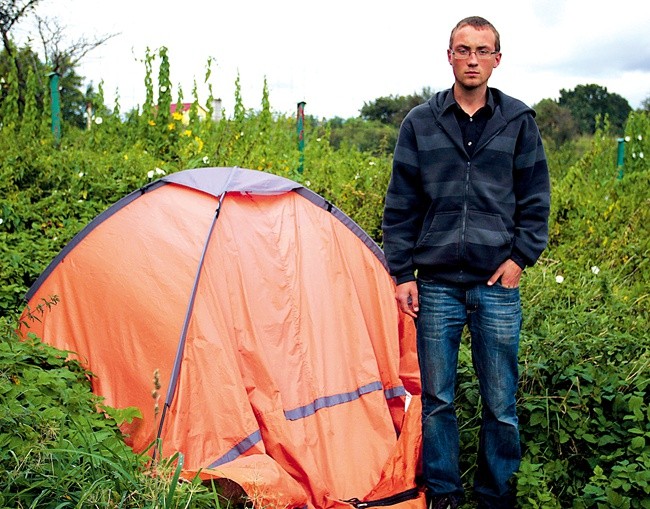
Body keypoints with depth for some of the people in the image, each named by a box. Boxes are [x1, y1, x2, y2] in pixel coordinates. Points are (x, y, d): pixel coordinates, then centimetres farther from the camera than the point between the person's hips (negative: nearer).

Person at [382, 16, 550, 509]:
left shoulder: (519, 121, 4)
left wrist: (521, 256, -3)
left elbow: (535, 199, 8)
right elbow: (400, 205, 5)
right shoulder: (420, 123, 4)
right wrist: (402, 273, 1)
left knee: (501, 404, 7)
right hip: (436, 286, 0)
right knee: (436, 400, 8)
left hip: (497, 286, 0)